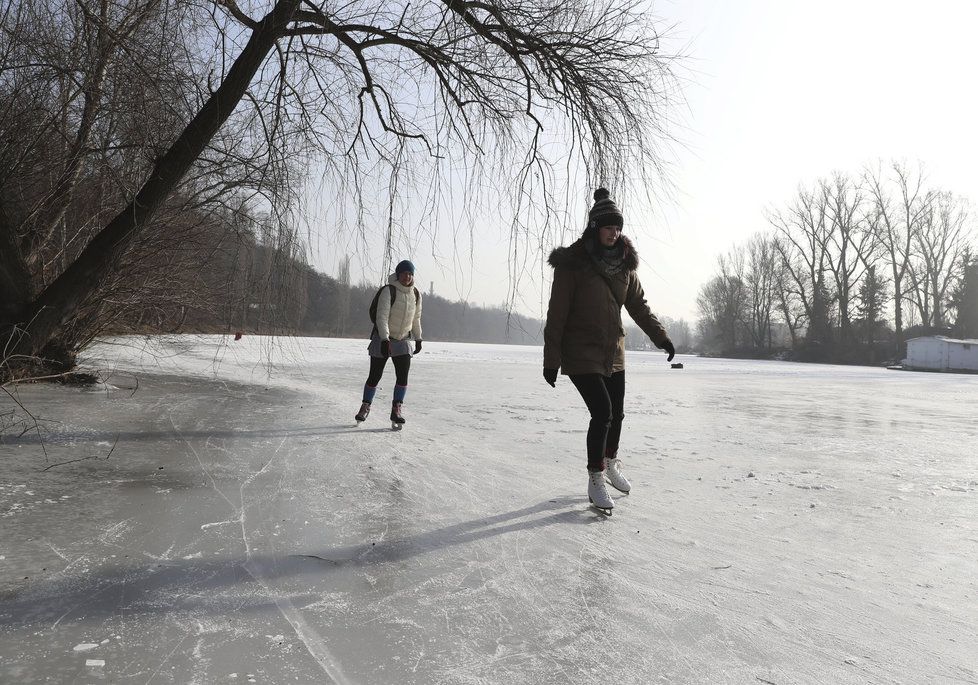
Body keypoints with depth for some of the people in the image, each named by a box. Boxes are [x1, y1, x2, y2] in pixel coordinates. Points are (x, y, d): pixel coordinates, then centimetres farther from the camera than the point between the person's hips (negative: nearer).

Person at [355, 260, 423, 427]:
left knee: (403, 376, -10)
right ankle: (365, 407, 22)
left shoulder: (416, 294, 2)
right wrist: (384, 340, -31)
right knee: (374, 376, 2)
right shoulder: (388, 291, -17)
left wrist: (418, 339, 17)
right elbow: (382, 316, -24)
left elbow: (416, 318, 15)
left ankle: (396, 410, -2)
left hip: (403, 341, 4)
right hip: (382, 340, -4)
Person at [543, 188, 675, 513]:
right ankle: (596, 480, 4)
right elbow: (557, 314, -12)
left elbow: (638, 304, 12)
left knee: (617, 412, 14)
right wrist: (551, 358, -13)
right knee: (602, 412, -13)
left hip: (613, 352, 6)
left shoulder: (624, 263, 3)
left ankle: (610, 464, 40)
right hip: (581, 353, -6)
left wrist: (660, 336, 3)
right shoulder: (572, 263, -14)